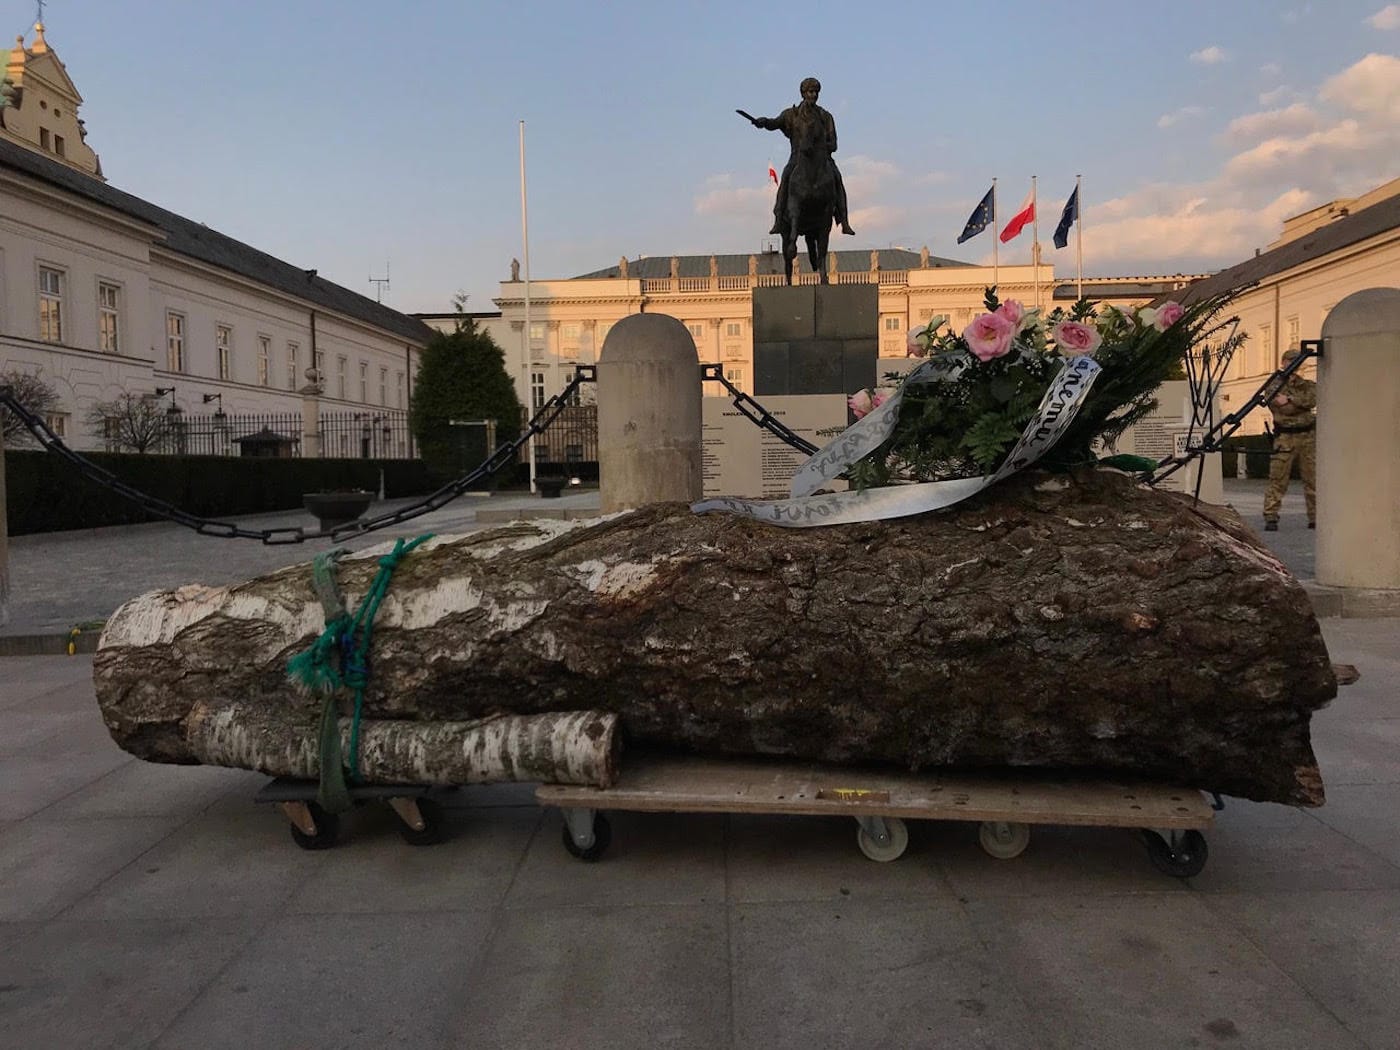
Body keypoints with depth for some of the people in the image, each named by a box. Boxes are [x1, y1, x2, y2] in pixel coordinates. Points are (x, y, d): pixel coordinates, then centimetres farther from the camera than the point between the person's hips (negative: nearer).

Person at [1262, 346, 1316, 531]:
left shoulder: (1308, 385, 14)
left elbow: (1312, 398, -10)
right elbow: (1284, 409, -10)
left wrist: (1290, 399, -16)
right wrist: (1303, 403, -9)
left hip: (1308, 436, 3)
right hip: (1285, 437, -3)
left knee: (1312, 478, 6)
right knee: (1277, 479, -7)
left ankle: (1315, 518, 12)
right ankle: (1270, 518, -6)